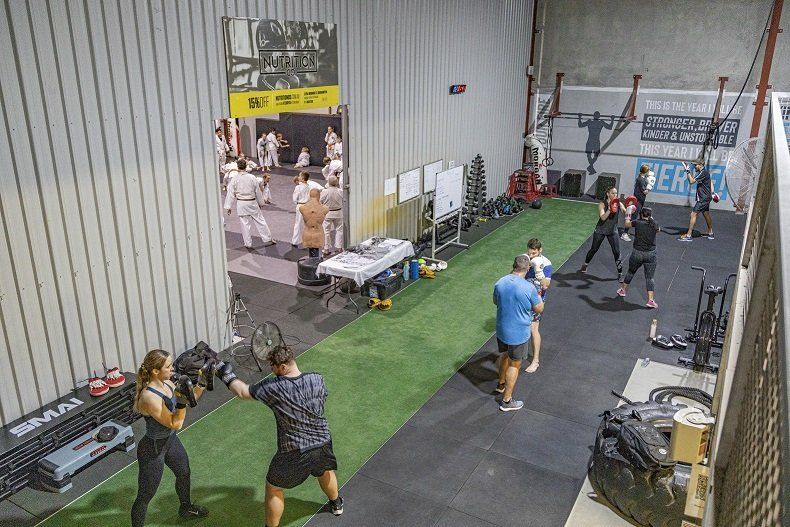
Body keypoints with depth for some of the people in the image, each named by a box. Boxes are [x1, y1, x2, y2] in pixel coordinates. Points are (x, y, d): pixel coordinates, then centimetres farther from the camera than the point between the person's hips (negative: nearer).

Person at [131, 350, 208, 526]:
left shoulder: (166, 383, -9)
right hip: (153, 450, -9)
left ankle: (186, 508, 56)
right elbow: (175, 424, -28)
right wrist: (182, 401, -38)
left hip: (170, 440, 10)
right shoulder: (149, 397, -34)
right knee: (145, 496, 6)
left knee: (184, 473, 30)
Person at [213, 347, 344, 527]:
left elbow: (243, 393, -10)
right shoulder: (317, 380, -14)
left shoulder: (273, 388, -23)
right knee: (324, 472, 34)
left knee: (274, 488, 19)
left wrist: (226, 375, 5)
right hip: (323, 444, 5)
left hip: (294, 452, -5)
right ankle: (336, 504, 59)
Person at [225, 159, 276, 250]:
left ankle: (248, 244, 14)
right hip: (252, 203, 0)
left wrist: (228, 207, 3)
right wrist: (260, 203, 17)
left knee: (245, 224, 7)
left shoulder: (234, 179, -8)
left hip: (241, 204, 0)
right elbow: (258, 192, 2)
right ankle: (267, 240, 19)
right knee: (260, 221, 11)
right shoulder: (252, 177, -7)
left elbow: (231, 193, -4)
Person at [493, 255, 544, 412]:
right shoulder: (529, 288, -24)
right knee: (514, 364, 10)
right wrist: (538, 296, 8)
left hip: (501, 329, 5)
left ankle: (501, 384, 50)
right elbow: (539, 309, -10)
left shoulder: (499, 283, -8)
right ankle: (506, 400, 20)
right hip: (518, 333, -5)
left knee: (504, 355, 29)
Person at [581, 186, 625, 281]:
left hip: (613, 231, 2)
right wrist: (610, 209, -41)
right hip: (600, 230, -2)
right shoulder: (602, 204, -15)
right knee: (594, 249, 14)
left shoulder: (618, 204, -8)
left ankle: (620, 273, 9)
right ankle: (585, 264, 38)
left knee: (617, 252, -2)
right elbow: (603, 218, -27)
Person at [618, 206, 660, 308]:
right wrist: (651, 219, 31)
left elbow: (627, 224, 11)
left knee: (630, 272, 21)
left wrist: (628, 214, 25)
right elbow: (658, 229, 22)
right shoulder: (654, 225, -2)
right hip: (650, 254, 1)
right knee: (649, 277, 3)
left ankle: (623, 290, 39)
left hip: (637, 253, 0)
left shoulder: (637, 222, -8)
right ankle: (651, 300, -6)